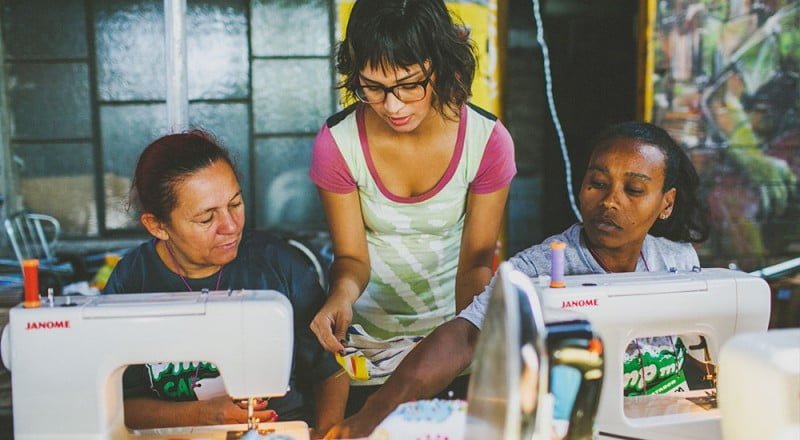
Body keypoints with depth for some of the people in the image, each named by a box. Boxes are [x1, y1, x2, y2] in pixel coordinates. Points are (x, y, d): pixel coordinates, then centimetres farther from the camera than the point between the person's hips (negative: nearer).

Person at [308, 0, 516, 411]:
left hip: (453, 323, 0)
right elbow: (352, 257, -9)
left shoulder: (487, 139, -16)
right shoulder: (337, 142, -16)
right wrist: (342, 295, -32)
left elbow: (477, 258, -11)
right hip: (370, 333, 0)